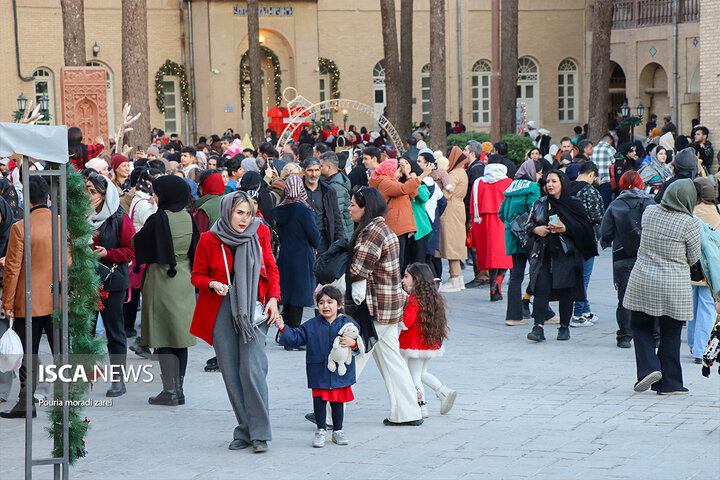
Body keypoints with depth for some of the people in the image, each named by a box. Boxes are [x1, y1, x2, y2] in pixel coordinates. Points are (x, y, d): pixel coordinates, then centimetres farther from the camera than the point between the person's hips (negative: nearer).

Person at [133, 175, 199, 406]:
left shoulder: (158, 219, -15)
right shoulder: (188, 218, 2)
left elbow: (136, 244, -6)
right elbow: (196, 250, 9)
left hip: (162, 281, -6)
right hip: (184, 282, 6)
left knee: (163, 337, -2)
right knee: (179, 334, 11)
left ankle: (170, 391, -3)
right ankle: (178, 389, 14)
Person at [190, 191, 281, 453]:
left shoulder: (259, 233, 3)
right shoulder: (208, 240, 0)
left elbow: (271, 269, 12)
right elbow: (197, 276, 8)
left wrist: (273, 298, -3)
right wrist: (213, 284, -13)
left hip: (253, 310, -1)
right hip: (221, 311, 1)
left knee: (252, 369, -12)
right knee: (231, 373, 1)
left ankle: (259, 434, -7)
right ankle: (245, 431, 11)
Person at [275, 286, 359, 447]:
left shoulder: (348, 324, -2)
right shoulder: (311, 326, 1)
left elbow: (359, 345, -4)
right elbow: (295, 338, 1)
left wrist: (353, 343, -25)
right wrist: (283, 329, -14)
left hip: (340, 373, 0)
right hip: (319, 373, 0)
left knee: (338, 401, 12)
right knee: (319, 401, -1)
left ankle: (338, 431, 28)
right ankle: (321, 430, 16)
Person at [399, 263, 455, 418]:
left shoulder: (414, 299, -17)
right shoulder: (432, 296, 9)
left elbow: (407, 321, -24)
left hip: (415, 343, -8)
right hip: (431, 343, 8)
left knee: (414, 376, 3)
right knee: (422, 373, 22)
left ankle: (421, 407, 3)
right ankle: (445, 392, 12)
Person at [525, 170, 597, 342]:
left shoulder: (574, 204, 3)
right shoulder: (540, 204, 12)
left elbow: (583, 228, -1)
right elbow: (529, 224, 16)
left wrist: (564, 228, -15)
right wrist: (536, 229, -6)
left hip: (566, 253, -2)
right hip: (543, 253, 2)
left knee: (565, 291, 0)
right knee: (541, 288, -11)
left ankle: (564, 327, 11)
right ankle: (538, 327, -15)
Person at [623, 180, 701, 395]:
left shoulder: (649, 213, -1)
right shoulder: (689, 224, -13)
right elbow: (694, 257, -1)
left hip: (642, 282, 3)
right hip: (674, 286, -3)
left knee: (641, 327, 17)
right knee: (670, 335, 8)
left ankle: (648, 368, -1)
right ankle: (668, 383, 13)